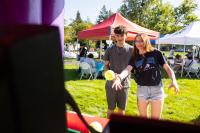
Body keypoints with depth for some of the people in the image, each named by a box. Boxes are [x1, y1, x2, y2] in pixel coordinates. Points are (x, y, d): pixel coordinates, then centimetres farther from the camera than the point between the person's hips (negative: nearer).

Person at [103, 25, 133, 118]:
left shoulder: (131, 49, -2)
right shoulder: (110, 49, -2)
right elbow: (106, 65, 4)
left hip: (124, 83, 1)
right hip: (111, 83, 0)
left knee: (122, 109, 13)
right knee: (111, 109, 10)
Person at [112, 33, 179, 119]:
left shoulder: (156, 53, -4)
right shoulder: (134, 58, 2)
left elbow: (167, 68, -2)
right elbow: (127, 69, -16)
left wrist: (174, 80, -19)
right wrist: (119, 77, -37)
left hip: (157, 88, -2)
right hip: (141, 89, 2)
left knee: (156, 118, 9)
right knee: (142, 117, 17)